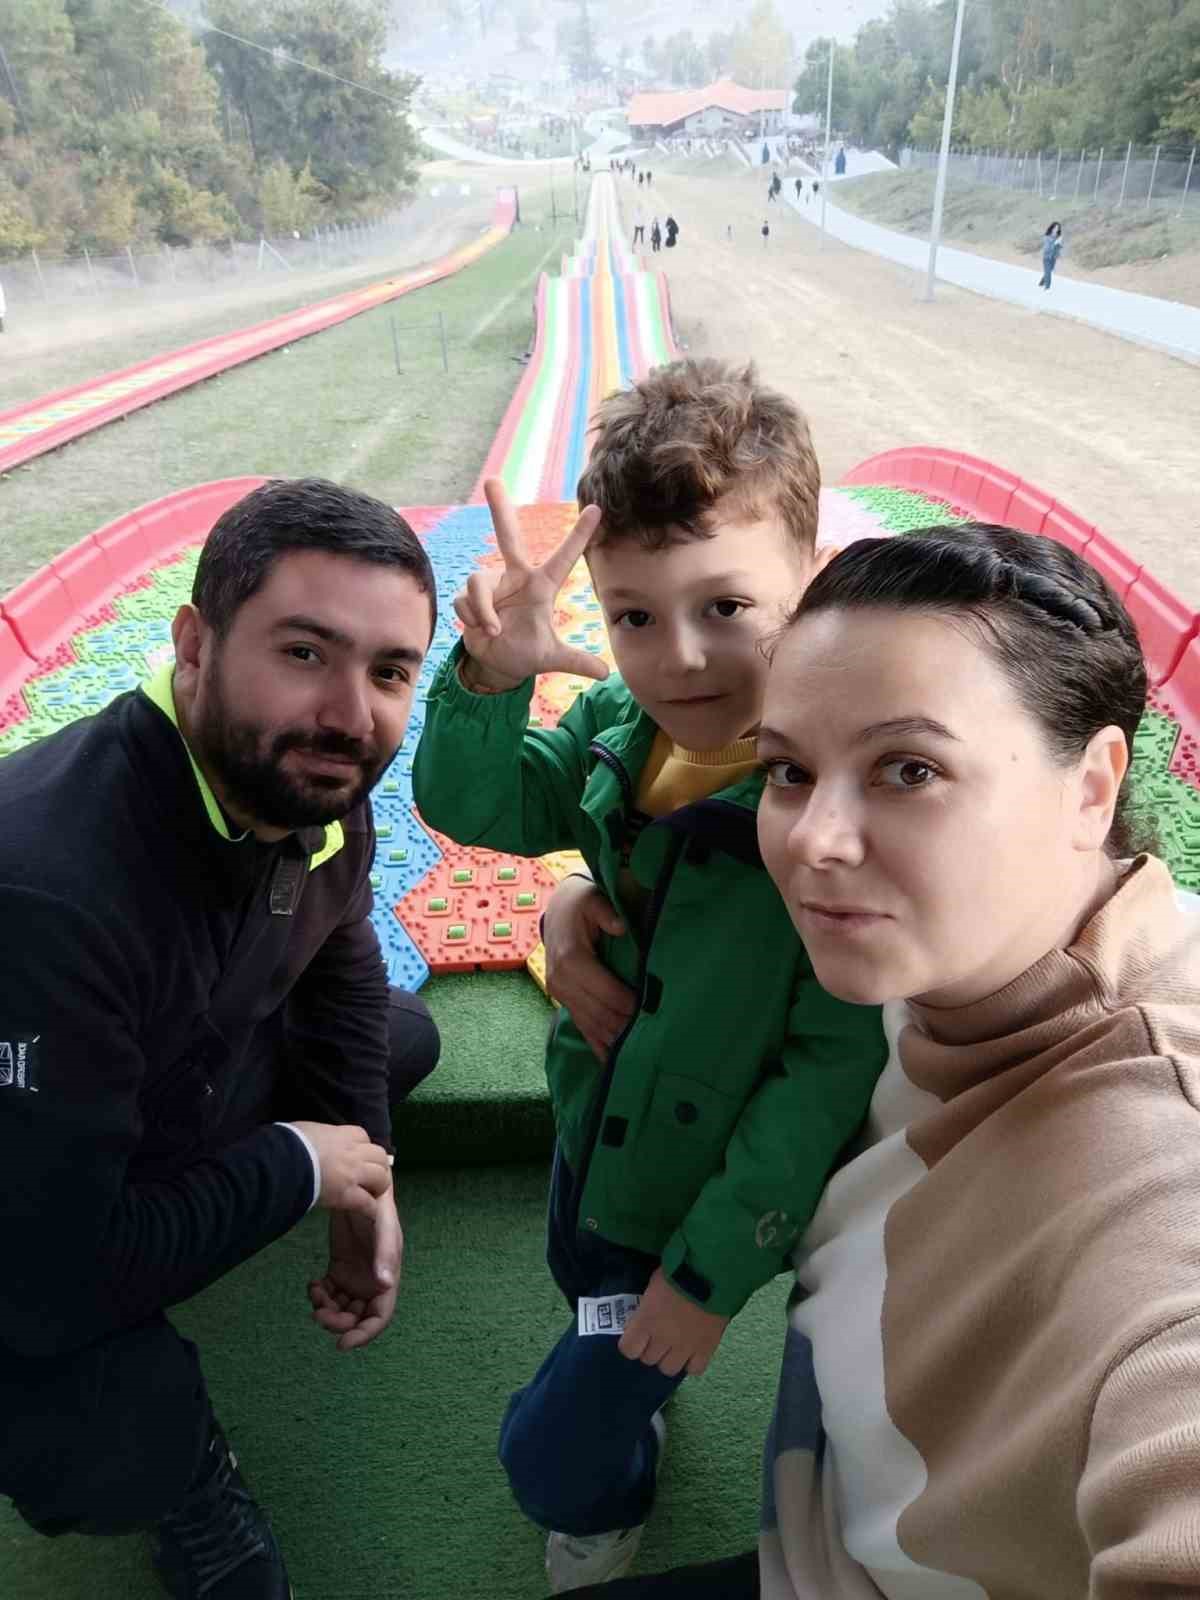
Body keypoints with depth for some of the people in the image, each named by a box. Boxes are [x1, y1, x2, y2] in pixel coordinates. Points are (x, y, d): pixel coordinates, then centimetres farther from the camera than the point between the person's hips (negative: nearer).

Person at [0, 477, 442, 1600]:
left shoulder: (307, 781, -17)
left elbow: (339, 963, 3)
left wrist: (365, 1178, -6)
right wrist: (296, 1166, -22)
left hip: (202, 1074, 7)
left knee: (404, 1039, 11)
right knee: (114, 1456, -29)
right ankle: (185, 1477, 10)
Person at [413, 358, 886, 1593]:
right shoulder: (621, 728, -13)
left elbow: (839, 1064, -27)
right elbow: (472, 807, -3)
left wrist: (713, 1266, -19)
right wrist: (491, 677, -24)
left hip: (710, 1196, -5)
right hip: (594, 1122, 6)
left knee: (554, 1457, 10)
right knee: (584, 1287, 34)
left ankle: (608, 1499, 47)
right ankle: (633, 1399, 69)